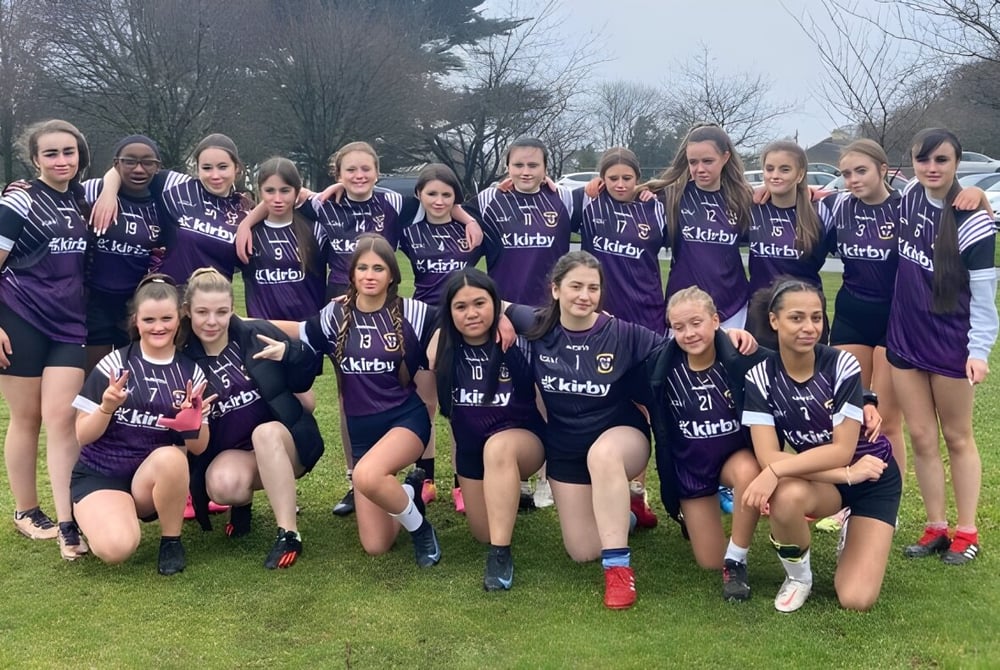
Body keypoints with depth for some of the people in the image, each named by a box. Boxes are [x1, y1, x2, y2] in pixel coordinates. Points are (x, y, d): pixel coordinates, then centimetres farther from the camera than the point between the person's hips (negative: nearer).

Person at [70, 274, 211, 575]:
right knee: (117, 547, -29)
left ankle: (171, 541, -9)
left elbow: (199, 447, 1)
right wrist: (106, 408, -26)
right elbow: (82, 436, -7)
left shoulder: (191, 372, 1)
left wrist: (193, 421, -20)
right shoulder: (114, 365, -7)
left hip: (158, 478, 2)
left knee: (170, 457, -34)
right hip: (99, 474, -2)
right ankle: (95, 516, 9)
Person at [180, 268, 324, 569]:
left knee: (264, 432, -36)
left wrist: (290, 354, -21)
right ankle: (243, 501, 6)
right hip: (231, 451, 1)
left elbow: (303, 382, -1)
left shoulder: (258, 333, -7)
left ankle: (289, 535, -31)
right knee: (224, 484, -33)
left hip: (284, 440, -1)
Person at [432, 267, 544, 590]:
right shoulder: (443, 345, -12)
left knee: (498, 447, -40)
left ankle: (501, 554, -32)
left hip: (524, 439, -5)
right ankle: (510, 495, 46)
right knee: (483, 534, 11)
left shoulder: (519, 340, -21)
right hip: (470, 448, 5)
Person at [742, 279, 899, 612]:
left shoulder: (842, 365, -22)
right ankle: (798, 576, -4)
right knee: (787, 496, -37)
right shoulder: (760, 377, -17)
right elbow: (768, 457, -24)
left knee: (856, 599, -15)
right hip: (818, 477, 1)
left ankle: (855, 528, 20)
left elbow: (842, 449, -24)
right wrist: (847, 474, -30)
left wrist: (777, 471, -36)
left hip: (873, 476, -1)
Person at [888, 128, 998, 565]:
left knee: (956, 437, 8)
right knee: (920, 437, 8)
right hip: (905, 337, 5)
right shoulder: (909, 198, -1)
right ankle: (935, 528, 18)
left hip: (950, 341, -5)